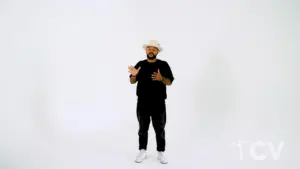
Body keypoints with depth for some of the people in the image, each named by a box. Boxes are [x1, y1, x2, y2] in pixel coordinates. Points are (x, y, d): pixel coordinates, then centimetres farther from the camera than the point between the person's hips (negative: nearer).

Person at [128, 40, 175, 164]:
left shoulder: (163, 64, -1)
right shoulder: (140, 64, 4)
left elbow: (169, 82, -3)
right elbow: (132, 82, 4)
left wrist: (161, 78, -23)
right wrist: (133, 75, -18)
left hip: (159, 103, -1)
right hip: (142, 103, 2)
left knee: (160, 129, 7)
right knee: (143, 128, 12)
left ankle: (161, 153, 21)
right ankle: (142, 152, 25)